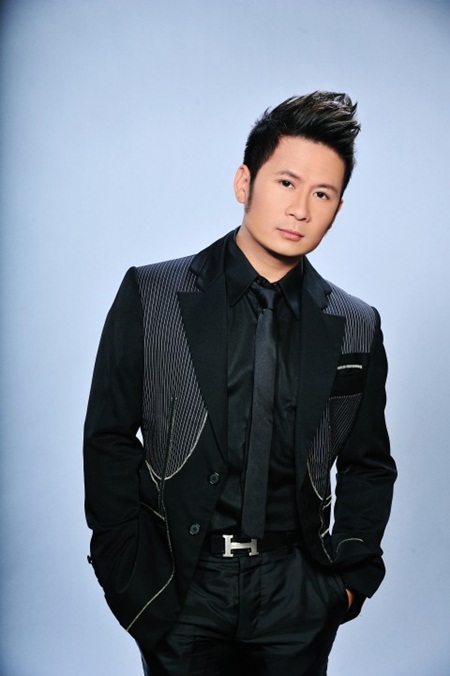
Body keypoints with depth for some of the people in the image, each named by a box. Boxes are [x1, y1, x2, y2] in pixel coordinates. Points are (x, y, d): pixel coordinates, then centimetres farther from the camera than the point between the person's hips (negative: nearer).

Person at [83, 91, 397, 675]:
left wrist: (351, 576, 1)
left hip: (296, 590, 2)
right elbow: (109, 443, -3)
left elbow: (368, 465, 9)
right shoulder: (151, 297, -5)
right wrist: (130, 579, -6)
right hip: (180, 587, -1)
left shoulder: (356, 328, 1)